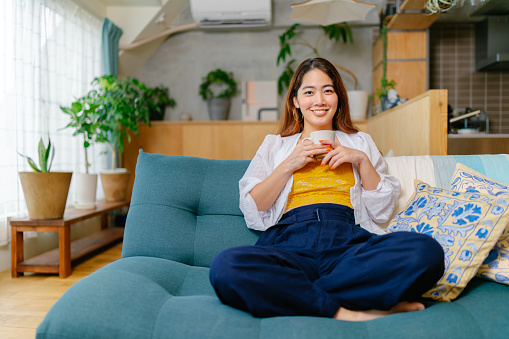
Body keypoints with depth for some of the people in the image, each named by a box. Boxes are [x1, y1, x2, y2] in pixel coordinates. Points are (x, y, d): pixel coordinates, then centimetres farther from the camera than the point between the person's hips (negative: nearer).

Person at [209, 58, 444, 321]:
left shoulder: (360, 142, 27)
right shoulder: (274, 146, 25)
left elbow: (382, 210, 18)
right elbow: (252, 211, 11)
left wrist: (362, 160, 6)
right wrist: (289, 164, 3)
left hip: (349, 241, 2)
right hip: (290, 240, -1)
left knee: (426, 250, -31)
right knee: (226, 266, -35)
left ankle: (294, 295, -27)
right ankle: (346, 312, -28)